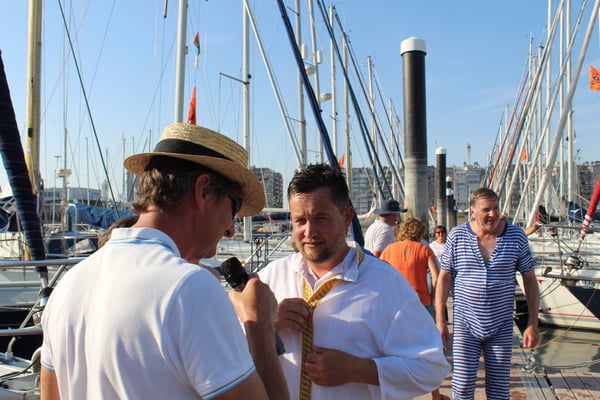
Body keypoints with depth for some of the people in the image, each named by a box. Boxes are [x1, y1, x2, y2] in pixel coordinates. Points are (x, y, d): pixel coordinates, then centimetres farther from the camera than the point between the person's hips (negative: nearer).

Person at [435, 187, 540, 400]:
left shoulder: (516, 236, -4)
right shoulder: (457, 236, -5)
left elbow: (530, 280, 2)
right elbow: (445, 277, 1)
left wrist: (532, 324, -1)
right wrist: (440, 318, -2)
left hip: (501, 327, 1)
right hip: (465, 325, -1)